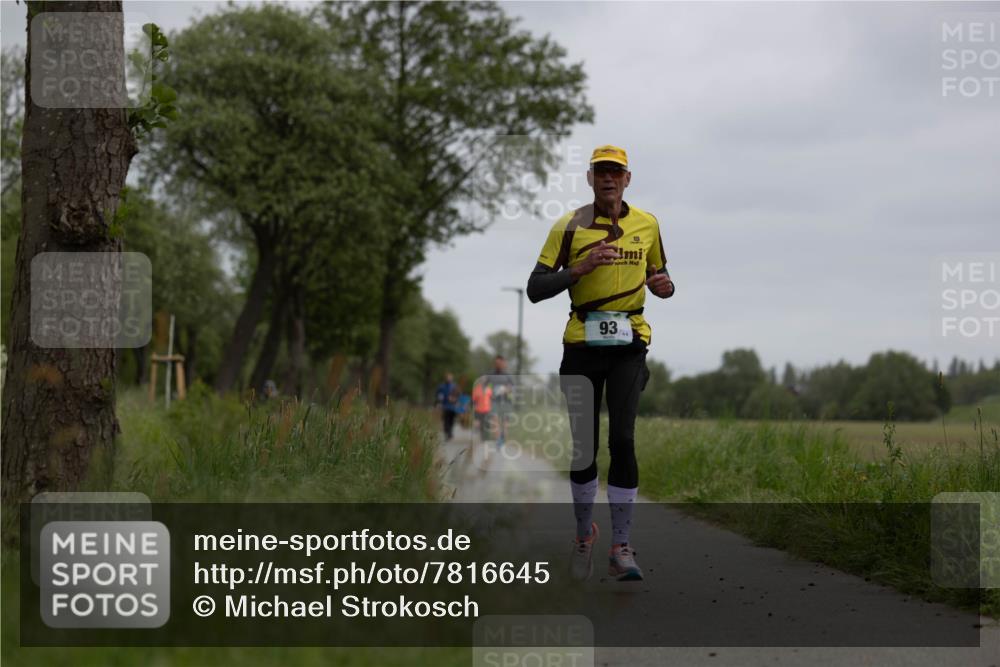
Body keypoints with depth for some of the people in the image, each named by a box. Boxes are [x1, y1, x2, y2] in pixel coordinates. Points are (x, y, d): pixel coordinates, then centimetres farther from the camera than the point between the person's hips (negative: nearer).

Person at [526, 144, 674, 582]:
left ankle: (621, 548, -7)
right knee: (583, 447, 5)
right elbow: (535, 289, -4)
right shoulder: (569, 226, 0)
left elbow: (659, 274, 22)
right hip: (581, 346, 0)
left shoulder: (647, 224, 8)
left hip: (629, 345, 0)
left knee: (622, 440, -12)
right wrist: (579, 268, -18)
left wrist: (663, 286, -2)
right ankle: (584, 535, 26)